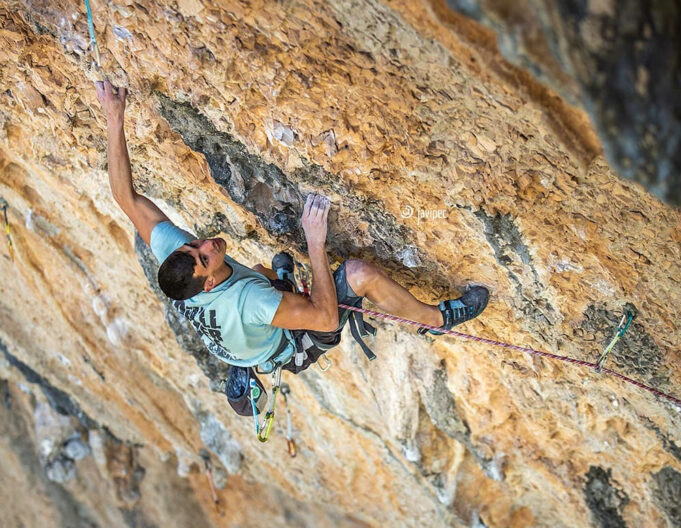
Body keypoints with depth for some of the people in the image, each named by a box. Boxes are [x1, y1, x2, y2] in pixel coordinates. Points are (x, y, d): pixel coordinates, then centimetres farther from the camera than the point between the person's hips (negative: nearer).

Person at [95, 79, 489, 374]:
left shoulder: (170, 252, -31)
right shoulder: (245, 302, -47)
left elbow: (126, 198, -22)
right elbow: (324, 318, -42)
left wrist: (114, 120, -25)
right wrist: (315, 243, -46)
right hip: (297, 347, -7)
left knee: (261, 271, 39)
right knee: (360, 273, -23)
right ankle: (439, 319, 3)